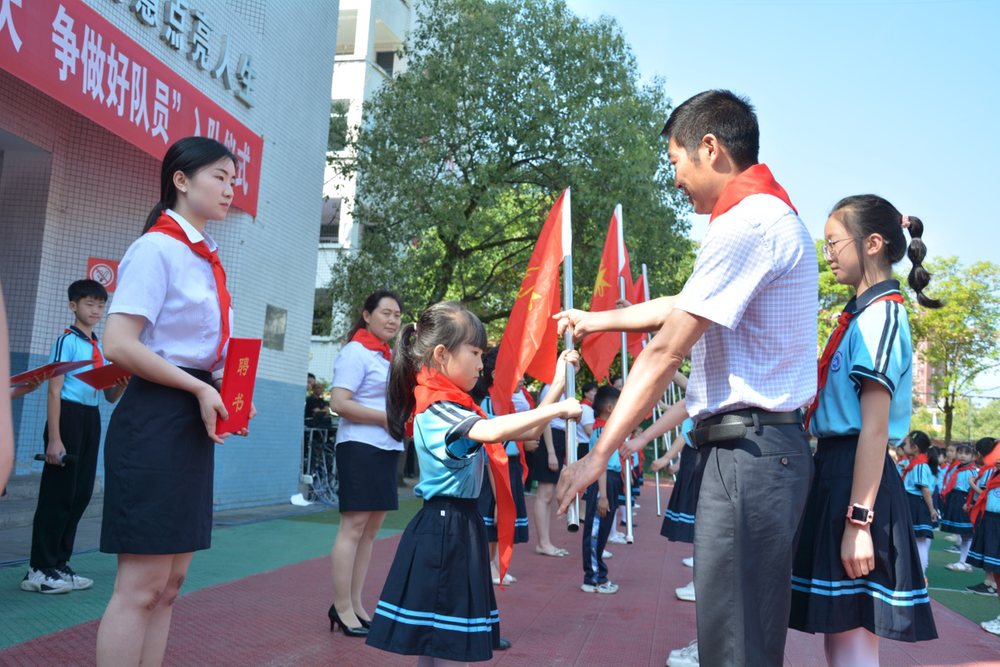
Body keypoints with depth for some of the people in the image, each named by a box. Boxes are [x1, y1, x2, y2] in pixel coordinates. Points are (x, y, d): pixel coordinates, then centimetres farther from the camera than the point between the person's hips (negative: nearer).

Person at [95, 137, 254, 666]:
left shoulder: (205, 258, 17)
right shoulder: (157, 248, -9)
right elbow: (118, 345, -18)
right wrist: (200, 388, -16)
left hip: (195, 421, 9)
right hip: (155, 419, -9)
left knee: (169, 584, 12)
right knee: (141, 587, -5)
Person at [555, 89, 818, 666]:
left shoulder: (745, 223, -15)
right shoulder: (775, 216, 20)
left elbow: (666, 351, -15)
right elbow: (680, 307, 28)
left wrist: (600, 453, -10)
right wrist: (597, 320, 37)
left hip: (747, 450, -11)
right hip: (772, 444, 11)